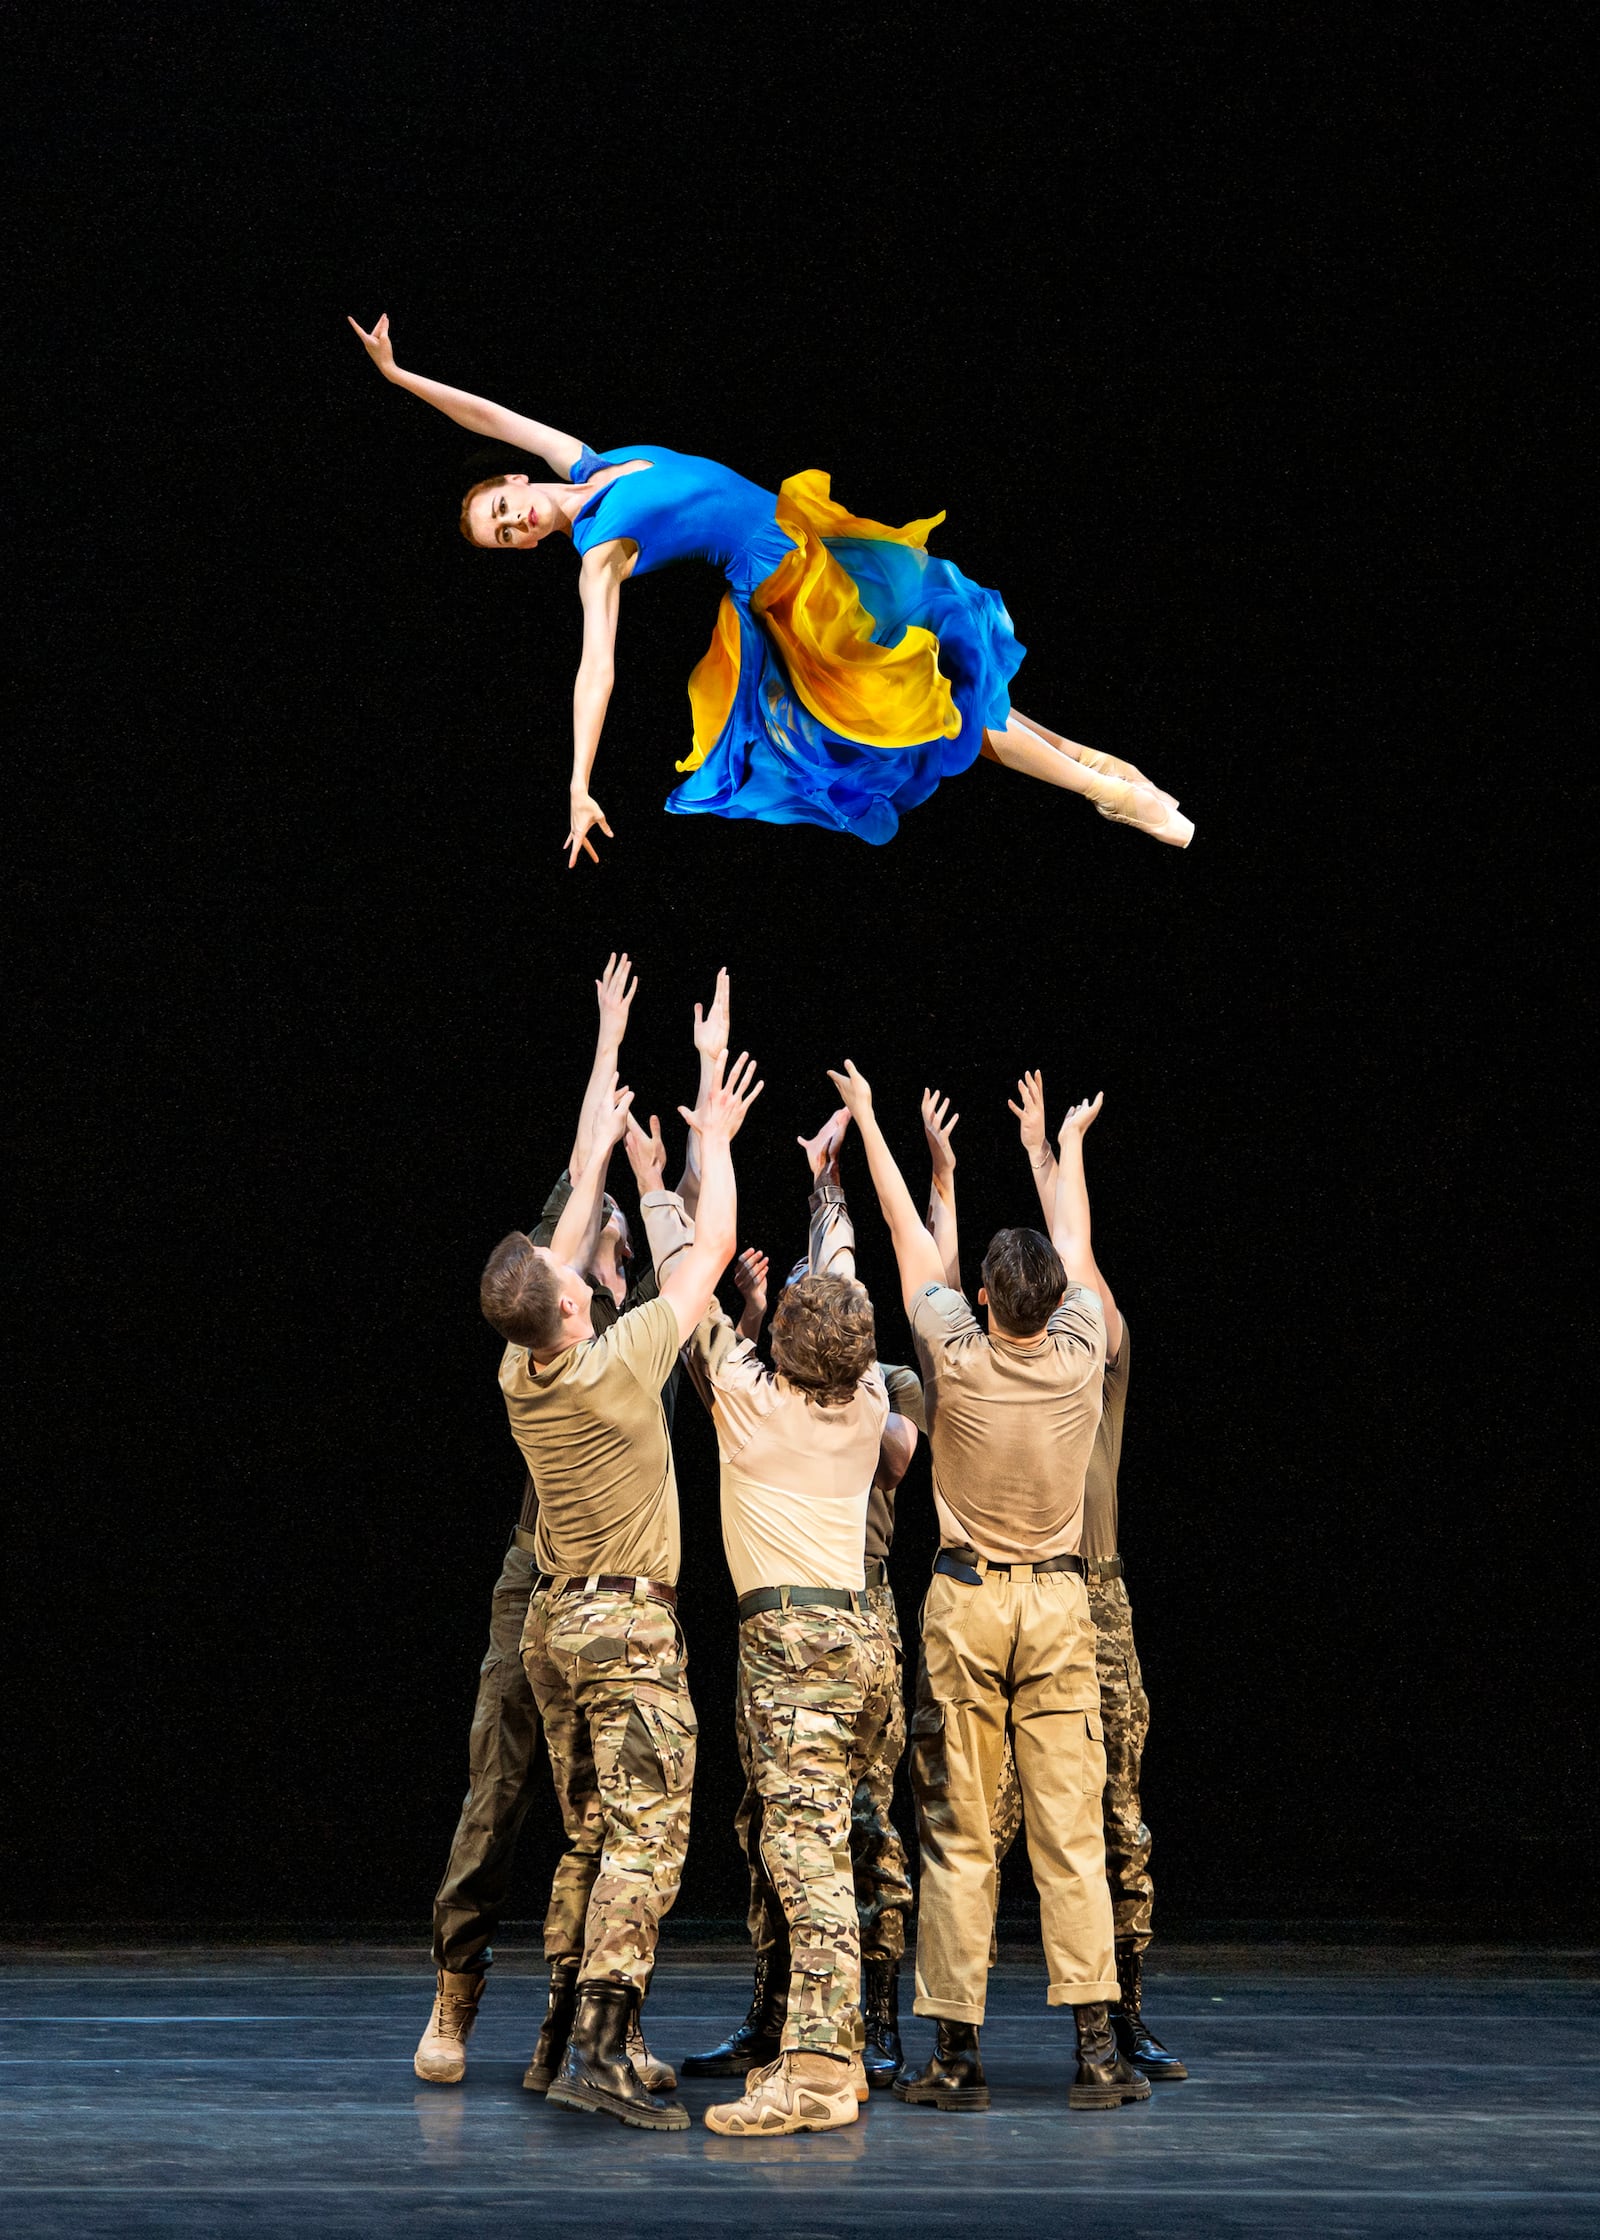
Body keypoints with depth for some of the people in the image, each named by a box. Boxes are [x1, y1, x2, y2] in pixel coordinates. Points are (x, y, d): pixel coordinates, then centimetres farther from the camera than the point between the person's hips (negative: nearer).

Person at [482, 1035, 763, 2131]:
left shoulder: (518, 1374, -1)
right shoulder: (622, 1363, -19)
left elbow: (556, 1256, 16)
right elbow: (713, 1248, -8)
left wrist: (603, 1145, 25)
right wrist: (714, 1143, 6)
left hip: (555, 1621, 7)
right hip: (630, 1625, -7)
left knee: (588, 1833, 12)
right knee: (649, 1836, -11)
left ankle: (595, 2034, 13)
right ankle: (597, 2051, -20)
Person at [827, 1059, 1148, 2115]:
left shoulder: (957, 1355, -10)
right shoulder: (1081, 1355, -5)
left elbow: (910, 1234, 3)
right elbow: (1075, 1245, 14)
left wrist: (868, 1120, 15)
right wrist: (1067, 1146, 31)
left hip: (965, 1605, -2)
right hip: (1060, 1602, 2)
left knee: (958, 1838, 0)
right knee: (1072, 1834, 0)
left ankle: (958, 2049, -1)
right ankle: (1096, 2045, -4)